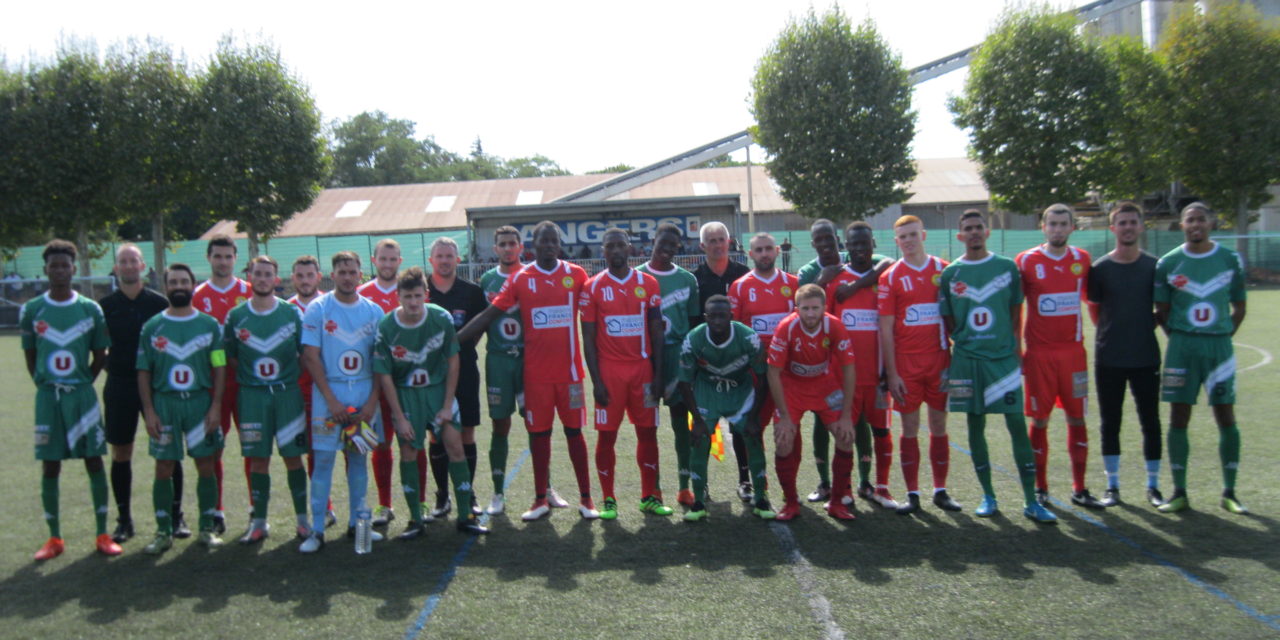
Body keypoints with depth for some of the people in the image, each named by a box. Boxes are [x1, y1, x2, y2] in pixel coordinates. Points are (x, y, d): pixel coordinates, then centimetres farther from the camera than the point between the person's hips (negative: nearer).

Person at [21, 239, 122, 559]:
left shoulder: (90, 309, 1)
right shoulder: (32, 310, 2)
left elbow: (100, 355, 7)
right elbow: (30, 356, 8)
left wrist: (81, 385, 1)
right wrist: (46, 386, 1)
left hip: (83, 395, 0)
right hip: (47, 397, 0)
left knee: (94, 461, 1)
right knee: (50, 466, 5)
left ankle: (103, 535, 9)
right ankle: (54, 538, 16)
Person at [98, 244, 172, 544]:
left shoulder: (159, 302, 0)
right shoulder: (105, 305, 4)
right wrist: (107, 359, -5)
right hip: (119, 386, 2)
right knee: (120, 454, 7)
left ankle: (175, 515, 12)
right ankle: (124, 519, 18)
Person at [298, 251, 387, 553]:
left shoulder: (374, 311, 4)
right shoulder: (317, 309, -2)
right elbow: (310, 358, -5)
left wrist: (372, 402, -6)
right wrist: (331, 400, -12)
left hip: (365, 393, 3)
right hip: (329, 392, -3)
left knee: (359, 457, 9)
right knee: (323, 458, -2)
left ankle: (356, 522, 20)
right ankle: (316, 530, 3)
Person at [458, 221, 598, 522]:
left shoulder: (576, 274, 2)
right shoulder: (520, 279, 1)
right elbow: (488, 315, 1)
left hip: (570, 369, 0)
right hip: (536, 371, 0)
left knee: (574, 431, 6)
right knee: (539, 432, 7)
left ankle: (585, 498, 14)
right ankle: (540, 500, 17)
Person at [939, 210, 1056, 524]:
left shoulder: (1007, 267, 4)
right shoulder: (950, 273, 4)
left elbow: (1016, 311, 10)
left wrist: (1013, 344, 4)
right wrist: (965, 341, 2)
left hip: (1004, 357, -1)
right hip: (967, 360, 1)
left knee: (1017, 424, -3)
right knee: (975, 426, 6)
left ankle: (1031, 501, 4)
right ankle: (988, 496, 18)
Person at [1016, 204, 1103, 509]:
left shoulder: (1082, 259, 6)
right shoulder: (1026, 261, -3)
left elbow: (1092, 299, 18)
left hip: (1073, 351, 3)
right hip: (1039, 354, -2)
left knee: (1077, 419, 6)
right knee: (1039, 421, 3)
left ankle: (1079, 489, 16)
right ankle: (1040, 489, 14)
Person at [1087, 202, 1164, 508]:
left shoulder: (1155, 266, 2)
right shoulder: (1099, 268, 0)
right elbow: (1095, 310, 7)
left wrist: (1146, 326, 2)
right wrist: (1111, 332, 3)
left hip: (1146, 357, 0)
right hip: (1108, 358, 0)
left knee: (1150, 422, 5)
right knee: (1110, 423, 6)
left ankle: (1153, 486, 17)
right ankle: (1112, 486, 16)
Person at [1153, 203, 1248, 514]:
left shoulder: (1231, 260, 4)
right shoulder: (1168, 263, 2)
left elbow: (1239, 307, 10)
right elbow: (1161, 311, 7)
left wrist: (1224, 335, 2)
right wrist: (1177, 337, 0)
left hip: (1219, 345, 1)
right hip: (1182, 347, 0)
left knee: (1226, 418, 2)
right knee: (1178, 418, 1)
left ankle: (1229, 493, 15)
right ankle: (1179, 493, 9)